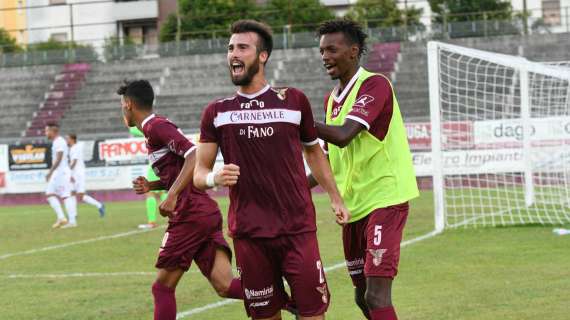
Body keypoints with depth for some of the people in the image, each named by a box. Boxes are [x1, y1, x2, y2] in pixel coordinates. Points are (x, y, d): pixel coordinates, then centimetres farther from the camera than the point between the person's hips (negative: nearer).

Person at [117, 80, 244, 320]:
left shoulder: (155, 127, -7)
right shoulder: (156, 127, 23)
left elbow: (194, 155, -21)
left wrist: (172, 195, -25)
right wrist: (152, 185, 14)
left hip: (190, 215, -9)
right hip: (208, 212, 9)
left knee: (163, 287, 2)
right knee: (224, 286, -4)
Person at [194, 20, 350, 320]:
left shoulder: (293, 100, 5)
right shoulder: (217, 112, 6)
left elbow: (313, 151, 20)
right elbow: (198, 173, 5)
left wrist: (335, 198, 17)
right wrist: (214, 178, -17)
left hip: (298, 228, -1)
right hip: (248, 235, 1)